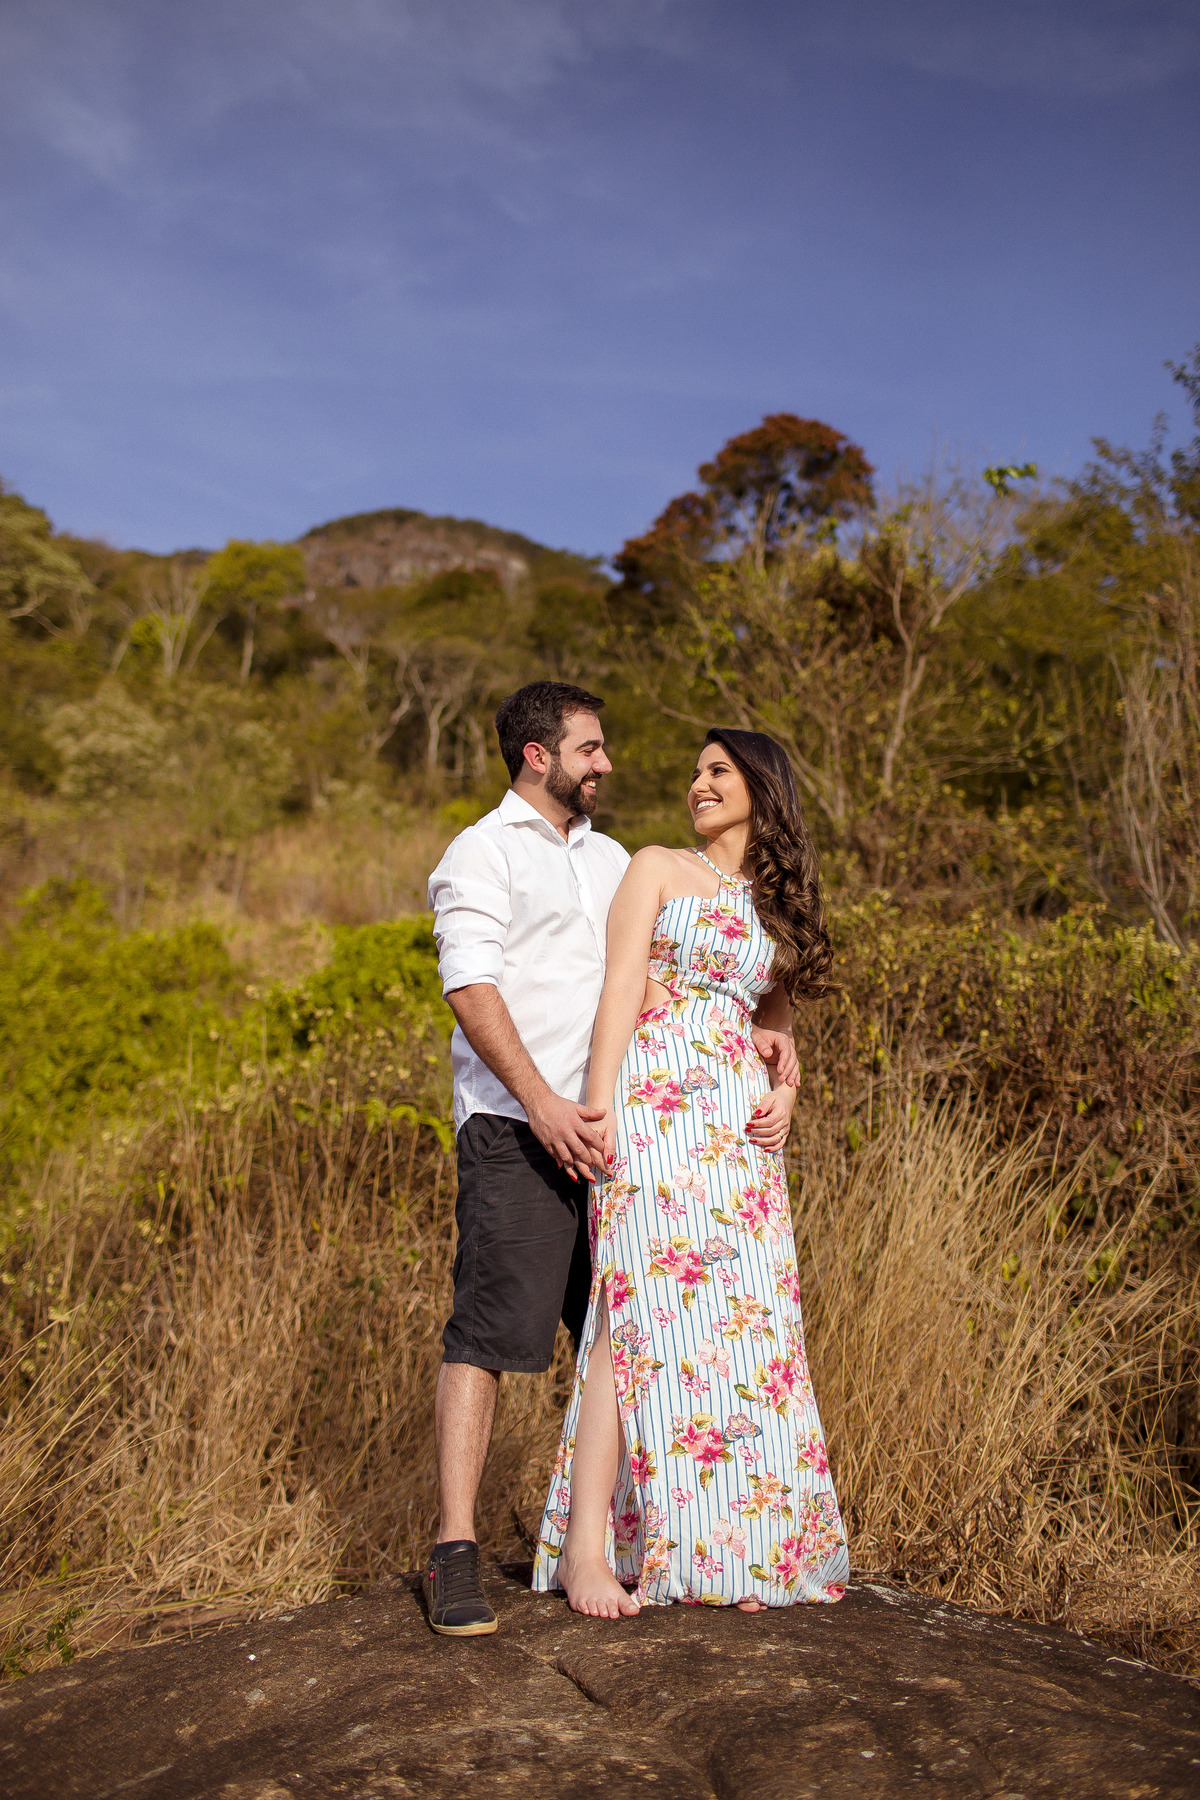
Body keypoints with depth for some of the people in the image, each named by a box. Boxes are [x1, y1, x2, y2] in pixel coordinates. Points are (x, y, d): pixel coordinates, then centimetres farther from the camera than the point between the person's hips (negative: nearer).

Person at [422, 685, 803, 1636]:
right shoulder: (482, 854, -2)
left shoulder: (610, 860, 20)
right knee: (488, 1332, -8)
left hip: (605, 1127, 7)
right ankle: (456, 1551, 0)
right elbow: (472, 988, -13)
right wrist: (542, 1103, -22)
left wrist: (746, 1031, 7)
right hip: (516, 1129, -7)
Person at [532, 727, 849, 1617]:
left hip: (742, 1122, 5)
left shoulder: (779, 907, 22)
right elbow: (621, 986, -2)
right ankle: (588, 1545, -6)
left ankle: (734, 1540, 12)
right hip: (656, 1103, -5)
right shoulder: (657, 869, 9)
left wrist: (784, 1096, 3)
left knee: (745, 1319, 2)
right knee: (644, 1311, -12)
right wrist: (599, 1104, -13)